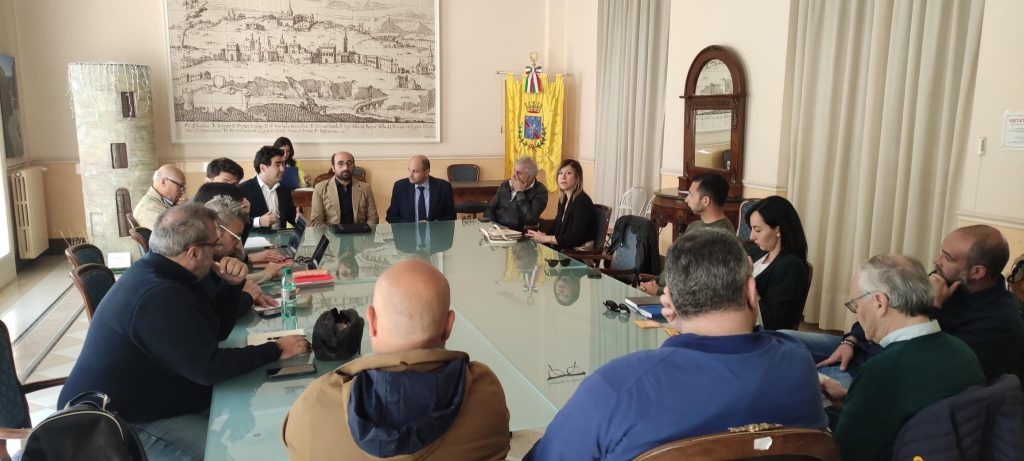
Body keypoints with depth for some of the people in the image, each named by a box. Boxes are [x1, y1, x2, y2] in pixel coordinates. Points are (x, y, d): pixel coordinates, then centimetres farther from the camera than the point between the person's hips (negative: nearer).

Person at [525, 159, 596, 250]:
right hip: (563, 249, 8)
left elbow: (576, 238, -20)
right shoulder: (563, 200, 13)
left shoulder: (582, 201, -13)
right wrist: (542, 235, -3)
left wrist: (545, 238, -16)